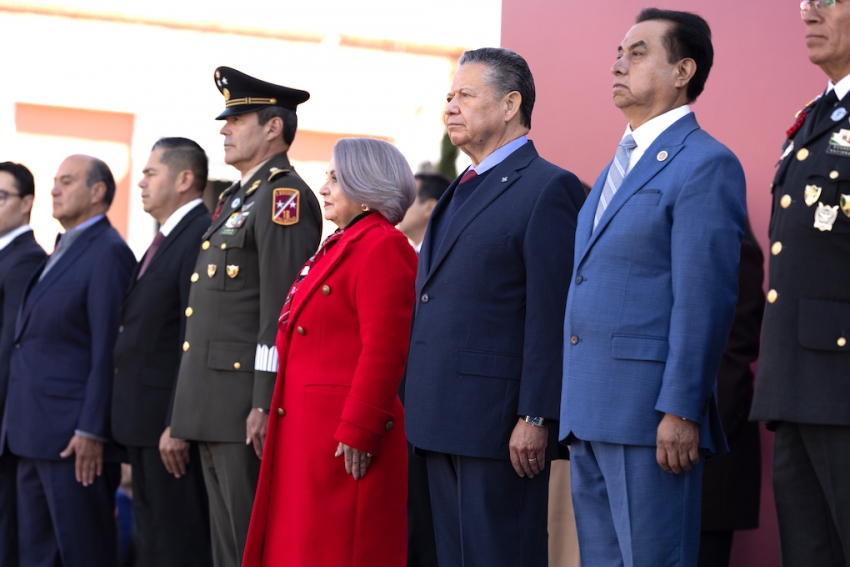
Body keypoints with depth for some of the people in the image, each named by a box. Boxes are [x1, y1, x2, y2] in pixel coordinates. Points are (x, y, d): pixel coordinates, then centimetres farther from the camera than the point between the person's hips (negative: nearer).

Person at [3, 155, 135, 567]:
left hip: (74, 437, -9)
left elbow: (107, 350, -16)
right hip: (33, 437, 9)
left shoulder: (108, 253, -11)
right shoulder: (62, 251, 18)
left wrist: (90, 431, -20)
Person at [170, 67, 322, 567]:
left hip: (249, 400, -10)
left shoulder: (285, 196, -11)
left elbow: (281, 308, -18)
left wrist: (265, 404, -22)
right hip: (217, 405, 10)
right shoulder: (239, 198, 21)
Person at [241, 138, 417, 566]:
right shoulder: (340, 245, 20)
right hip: (308, 432, 10)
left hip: (347, 440, -10)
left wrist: (357, 432, -22)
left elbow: (383, 351, -19)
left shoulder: (383, 247, -11)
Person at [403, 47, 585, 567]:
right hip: (444, 423, 9)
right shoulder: (462, 194, 20)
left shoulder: (549, 188, -8)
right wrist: (425, 412, 14)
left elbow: (552, 318, -15)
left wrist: (535, 418, -20)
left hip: (501, 424, -9)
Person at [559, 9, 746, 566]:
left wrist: (680, 412, -20)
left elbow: (706, 300, -15)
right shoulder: (619, 168, 21)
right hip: (591, 414, 9)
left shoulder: (706, 164, -7)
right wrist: (576, 409, 17)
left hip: (651, 415, -9)